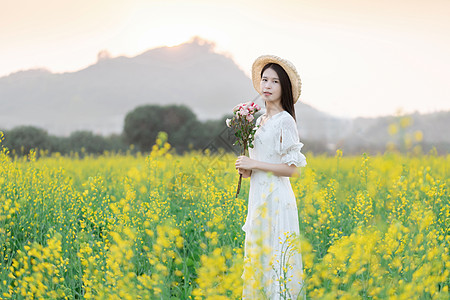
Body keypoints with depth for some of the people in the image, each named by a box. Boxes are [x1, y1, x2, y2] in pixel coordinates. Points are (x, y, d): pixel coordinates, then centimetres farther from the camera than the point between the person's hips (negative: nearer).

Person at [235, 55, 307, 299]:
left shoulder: (284, 120, -10)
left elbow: (291, 169, -14)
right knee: (257, 255, 10)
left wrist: (254, 164, -14)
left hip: (275, 199, -9)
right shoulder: (260, 120, 14)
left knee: (274, 256, -7)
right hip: (259, 197, 9)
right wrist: (245, 169, 3)